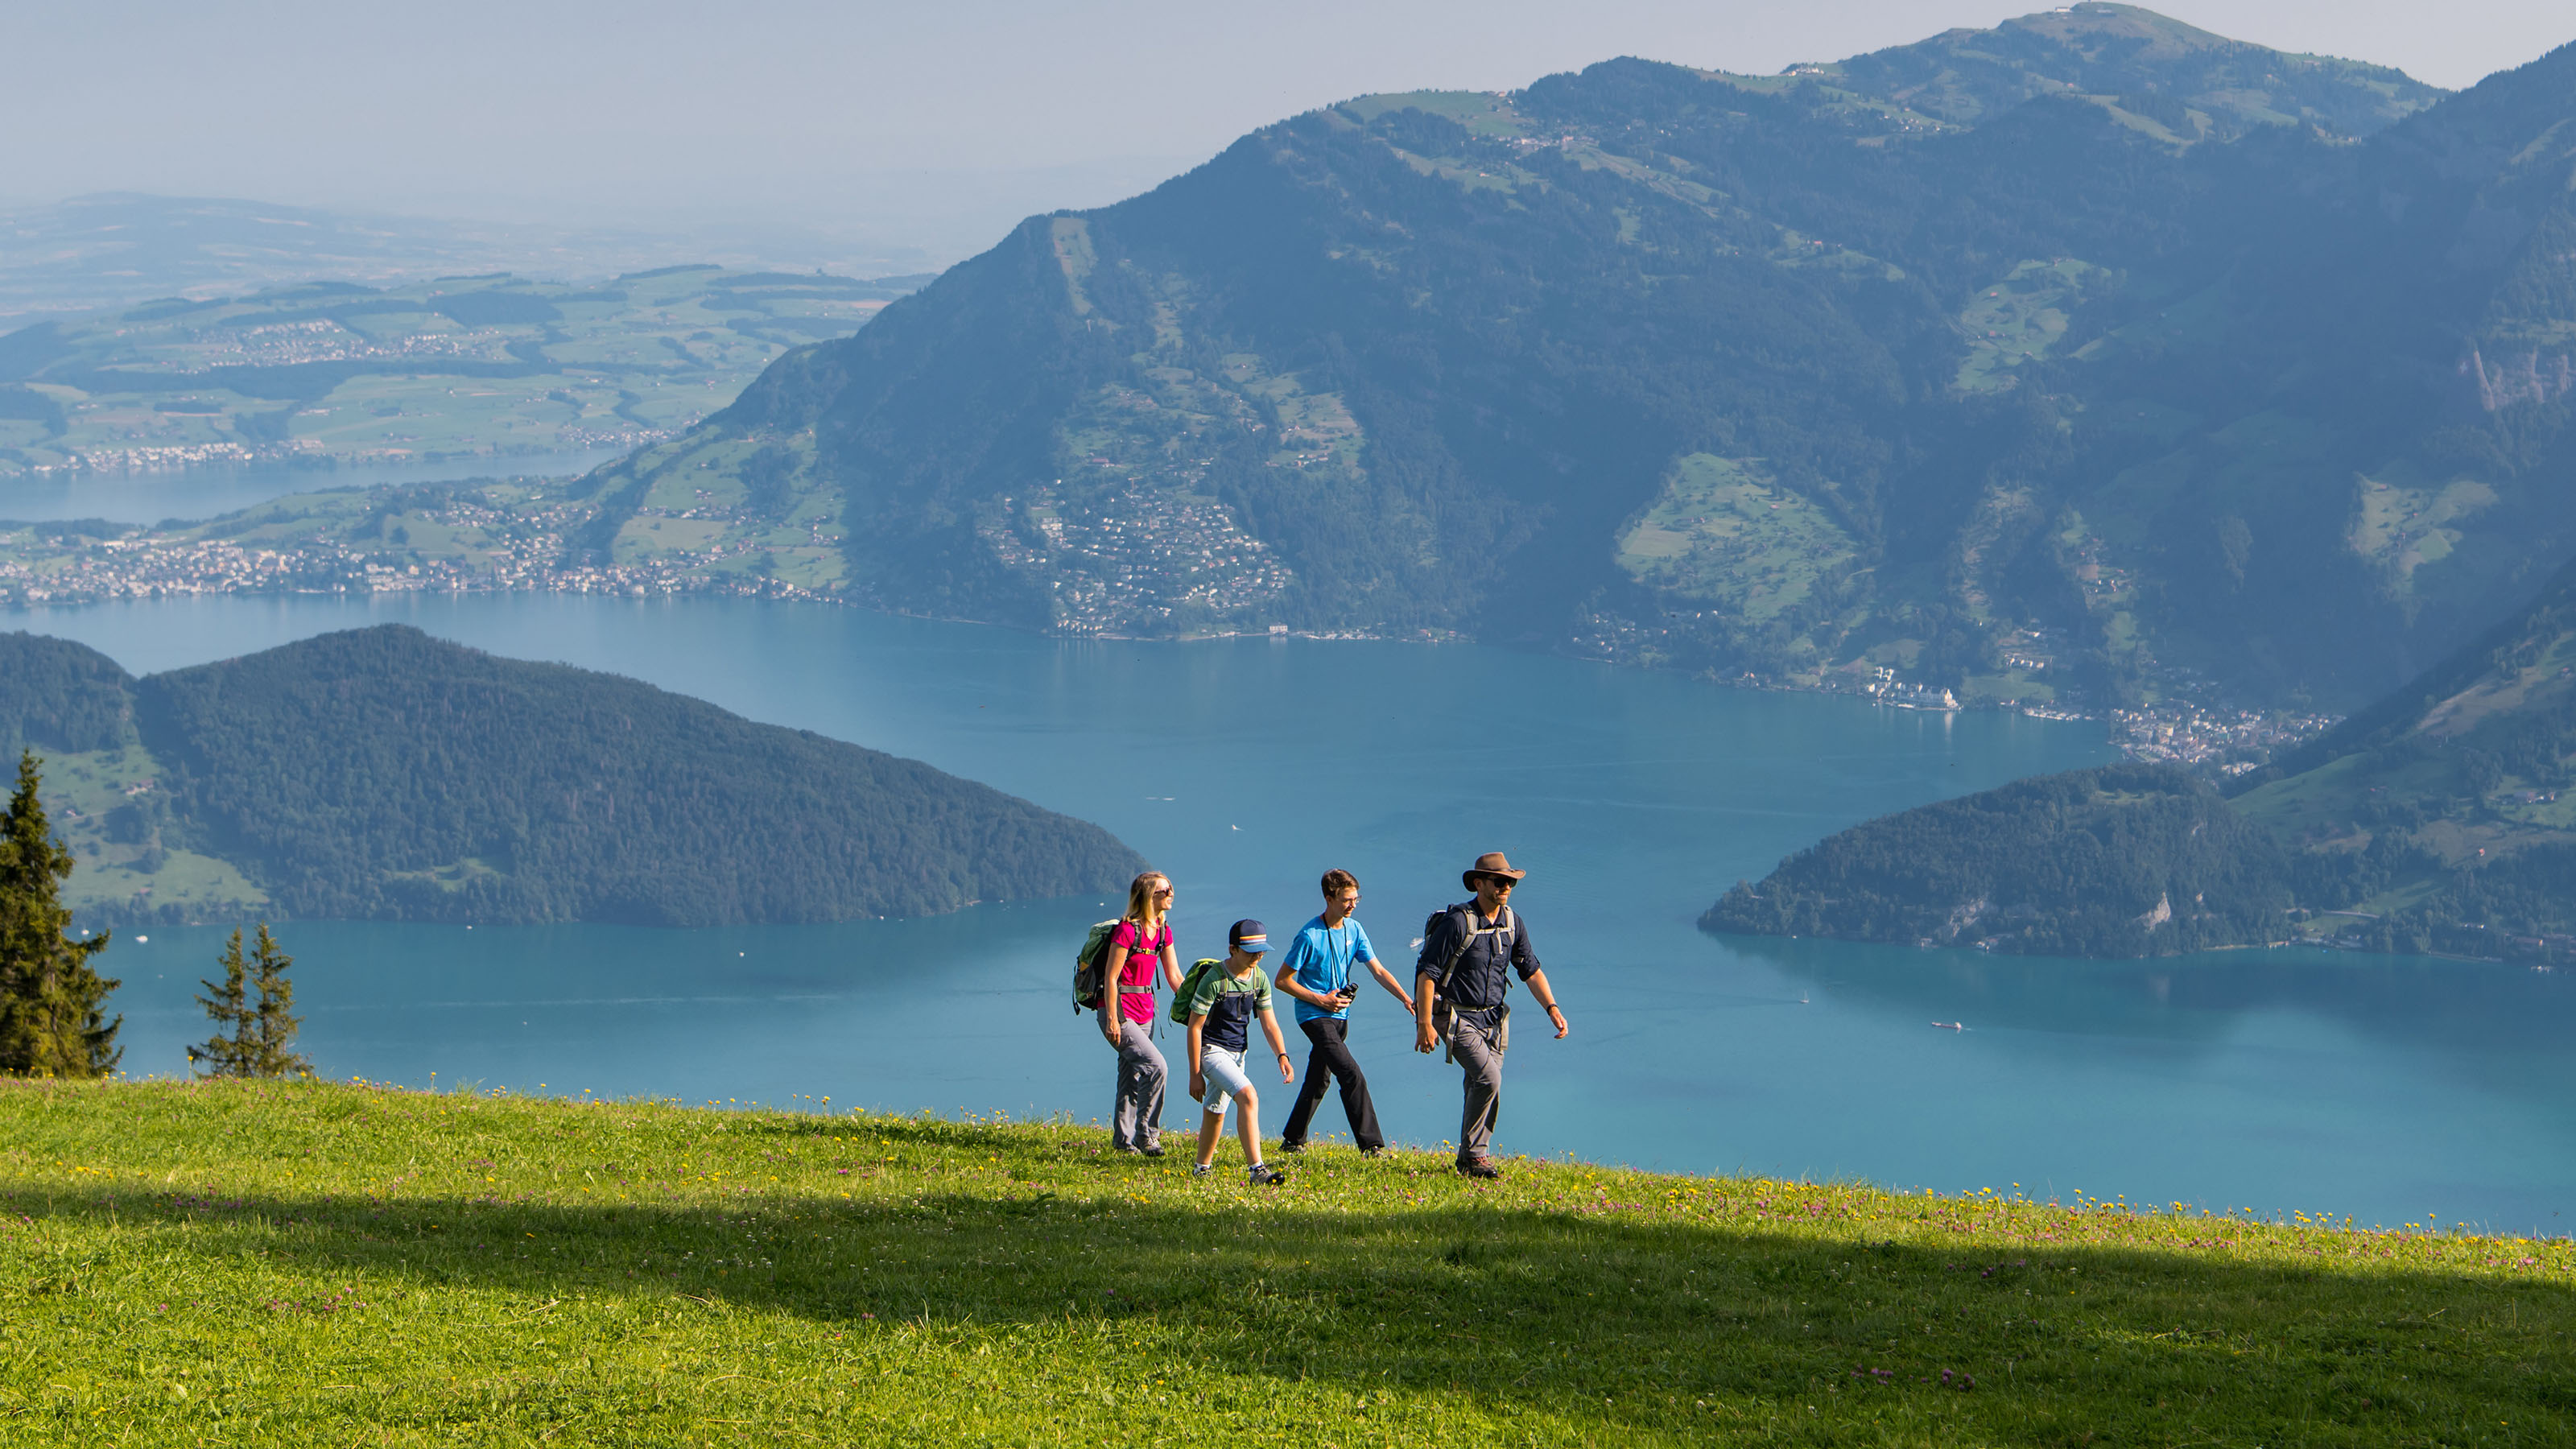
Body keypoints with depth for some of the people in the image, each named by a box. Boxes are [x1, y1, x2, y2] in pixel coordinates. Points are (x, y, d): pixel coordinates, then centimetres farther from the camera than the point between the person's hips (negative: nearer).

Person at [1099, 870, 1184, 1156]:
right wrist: (1112, 1020, -18)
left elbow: (1175, 977, 11)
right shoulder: (1127, 929, -18)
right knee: (1156, 1066, -18)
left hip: (1144, 1011, 8)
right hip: (1119, 1010, -8)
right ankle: (1146, 1135, -8)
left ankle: (1123, 1139, 22)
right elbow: (1111, 977, -17)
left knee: (1132, 1078, 13)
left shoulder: (1163, 931, 6)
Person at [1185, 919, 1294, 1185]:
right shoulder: (1214, 980, -20)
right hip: (1211, 1050, -7)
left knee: (1216, 1112, 19)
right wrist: (1195, 1074, -16)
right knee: (1249, 1098, -24)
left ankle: (1202, 1168, 36)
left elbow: (1269, 1022, 5)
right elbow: (1195, 1026, -16)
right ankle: (1257, 1170, -30)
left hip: (1237, 1052, 7)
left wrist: (1282, 1056, -11)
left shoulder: (1259, 979, 1)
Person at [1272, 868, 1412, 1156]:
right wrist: (1321, 1000, -15)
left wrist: (1406, 999, -10)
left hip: (1339, 1016, 8)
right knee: (1352, 1076, -18)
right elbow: (1283, 980, -10)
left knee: (1319, 1080, 15)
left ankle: (1293, 1141, 27)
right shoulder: (1309, 936, -15)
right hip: (1314, 1015, -8)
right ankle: (1371, 1144, -17)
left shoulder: (1354, 930, 4)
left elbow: (1378, 971, 3)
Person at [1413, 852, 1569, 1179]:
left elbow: (1531, 970, 11)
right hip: (1457, 1017, -7)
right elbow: (1427, 971, -16)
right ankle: (1472, 1155, -7)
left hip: (1493, 1018, 7)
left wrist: (1552, 1008, -2)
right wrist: (1424, 1024, -19)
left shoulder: (1513, 922, 3)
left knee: (1485, 1089, 7)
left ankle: (1474, 1156, 21)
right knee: (1488, 1078, -20)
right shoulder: (1458, 922, -17)